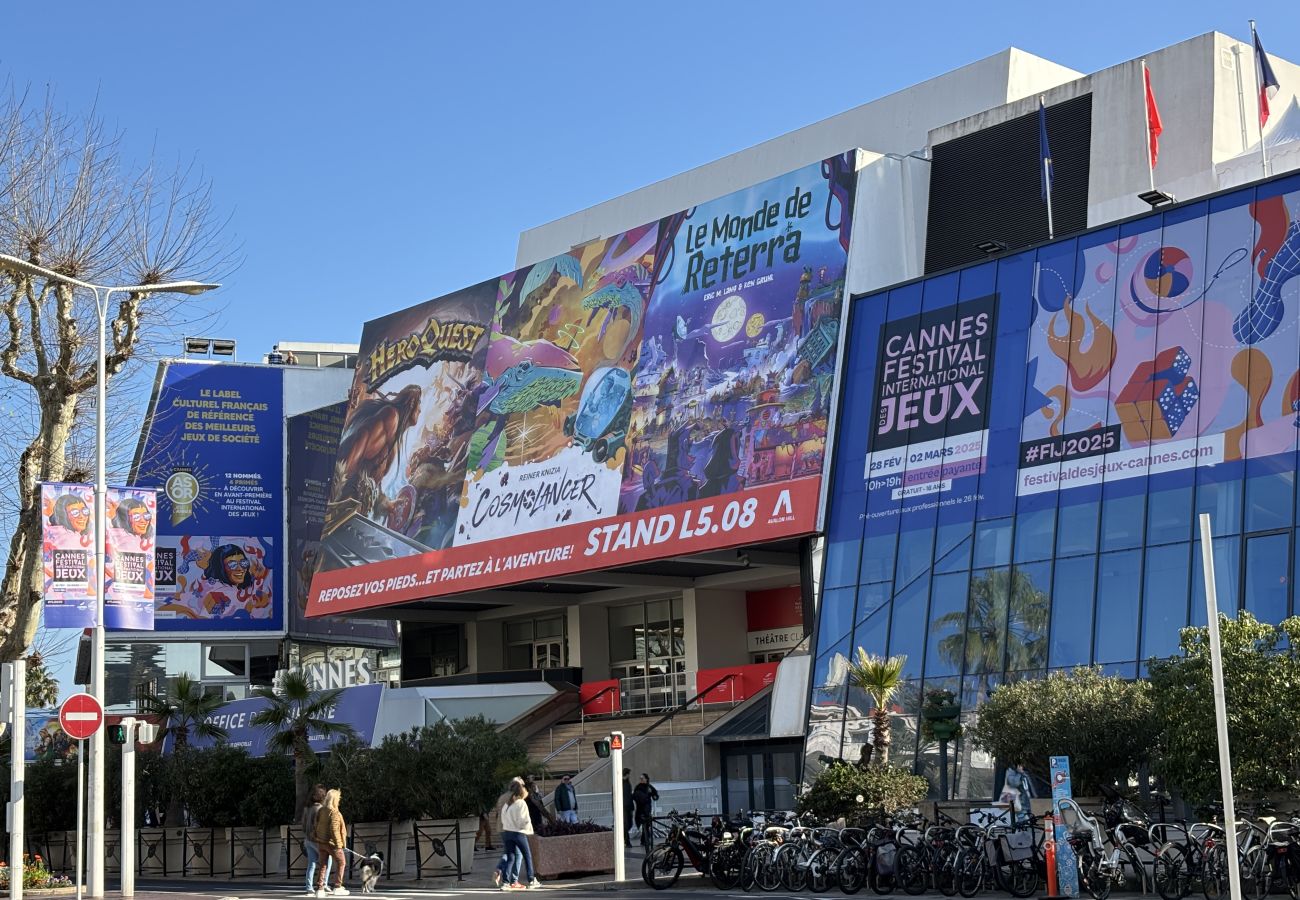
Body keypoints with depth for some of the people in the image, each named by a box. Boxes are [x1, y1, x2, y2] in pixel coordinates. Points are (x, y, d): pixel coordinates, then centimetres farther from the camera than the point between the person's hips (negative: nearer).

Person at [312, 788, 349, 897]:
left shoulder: (321, 811, 5)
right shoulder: (334, 812, -18)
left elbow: (316, 826, 8)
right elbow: (334, 829, -22)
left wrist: (316, 837, 17)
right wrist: (338, 843, -18)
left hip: (321, 842, 7)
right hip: (332, 843, -7)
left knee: (323, 865, 11)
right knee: (340, 863, 8)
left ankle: (319, 889, 8)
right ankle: (337, 887, 7)